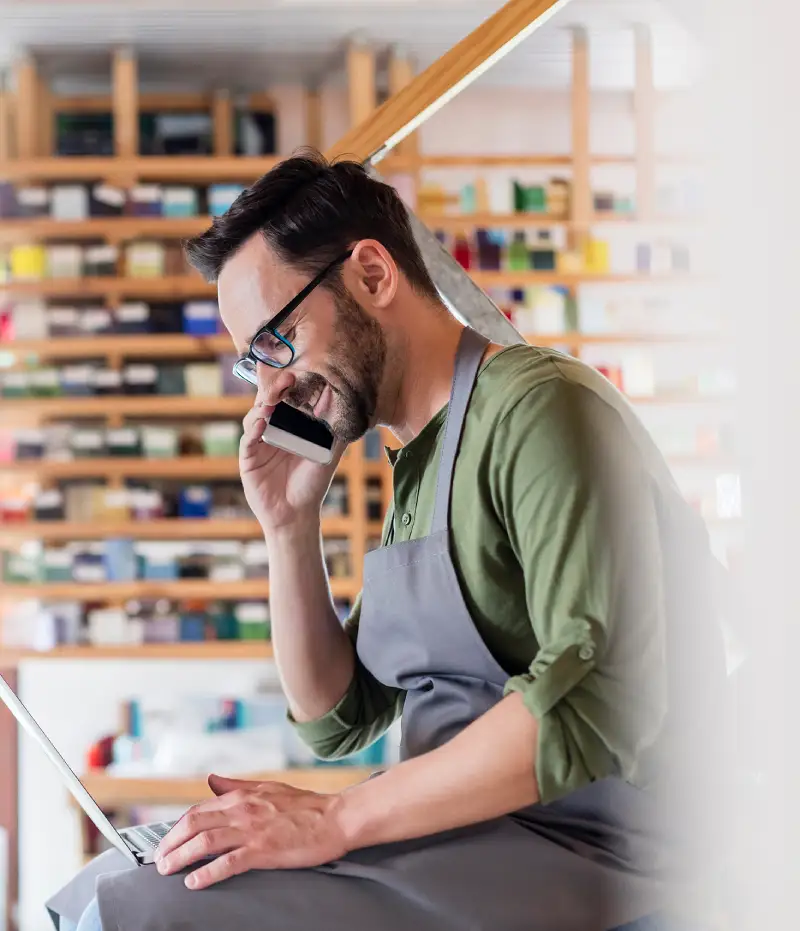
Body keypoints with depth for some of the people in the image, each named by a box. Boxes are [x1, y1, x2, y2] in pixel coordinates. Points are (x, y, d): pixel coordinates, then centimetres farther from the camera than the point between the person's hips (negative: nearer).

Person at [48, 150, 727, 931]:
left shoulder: (542, 406, -12)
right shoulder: (419, 470, 16)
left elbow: (599, 699, -23)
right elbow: (334, 719, 18)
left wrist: (336, 818, -21)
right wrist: (289, 525, 5)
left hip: (580, 852, -8)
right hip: (456, 842, 8)